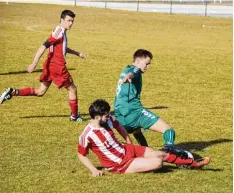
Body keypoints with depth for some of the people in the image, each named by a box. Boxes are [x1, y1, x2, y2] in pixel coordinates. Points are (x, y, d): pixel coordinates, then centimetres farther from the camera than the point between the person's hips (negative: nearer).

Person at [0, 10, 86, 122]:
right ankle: (74, 116, 18)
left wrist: (77, 53, 34)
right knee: (72, 89, 6)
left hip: (50, 65, 9)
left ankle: (12, 92, 5)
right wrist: (34, 63, -27)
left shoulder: (61, 32, 13)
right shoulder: (59, 32, -16)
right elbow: (43, 47, -23)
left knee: (40, 92, 13)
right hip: (57, 66, -9)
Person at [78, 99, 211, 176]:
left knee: (163, 155, 7)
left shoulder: (108, 120, -7)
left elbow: (118, 126, 16)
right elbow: (81, 155, -12)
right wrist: (94, 170, -20)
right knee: (157, 162, -20)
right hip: (120, 165, -7)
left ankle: (193, 164, 25)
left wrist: (129, 143, 19)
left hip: (127, 149, 7)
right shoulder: (87, 135, -26)